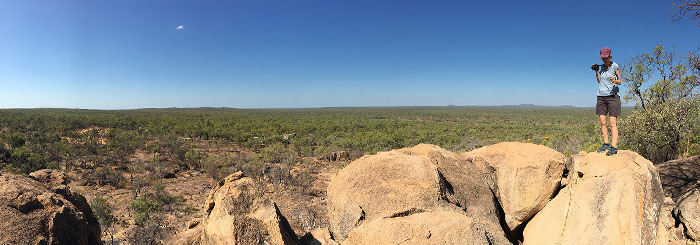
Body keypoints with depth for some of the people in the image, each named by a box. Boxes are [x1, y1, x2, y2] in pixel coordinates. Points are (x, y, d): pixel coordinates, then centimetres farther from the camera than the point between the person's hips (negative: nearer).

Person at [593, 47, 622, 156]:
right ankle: (606, 144, 12)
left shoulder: (615, 66, 0)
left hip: (613, 96, -4)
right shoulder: (600, 67, 9)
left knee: (613, 123, -7)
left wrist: (614, 80, -19)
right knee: (602, 122, 2)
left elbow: (620, 82, 3)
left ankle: (614, 147, -7)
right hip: (601, 97, 4)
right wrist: (596, 71, 1)